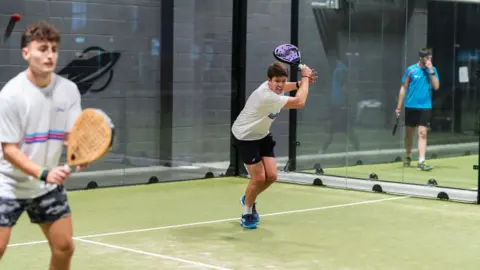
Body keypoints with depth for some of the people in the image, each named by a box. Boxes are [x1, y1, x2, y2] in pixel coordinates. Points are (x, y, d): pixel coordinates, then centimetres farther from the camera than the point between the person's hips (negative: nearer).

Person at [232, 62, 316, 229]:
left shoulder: (274, 86, -9)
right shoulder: (267, 97, -36)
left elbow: (283, 88, 20)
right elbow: (299, 102, -36)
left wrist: (301, 82, 1)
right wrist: (306, 78, -23)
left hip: (262, 135, 8)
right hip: (245, 137, -8)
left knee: (271, 176, 0)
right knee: (259, 178, -10)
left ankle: (248, 200, 30)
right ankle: (247, 214, 15)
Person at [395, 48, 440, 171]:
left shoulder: (432, 70, 2)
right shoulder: (411, 70, -2)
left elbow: (436, 86, -7)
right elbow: (404, 88, 3)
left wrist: (431, 71, -15)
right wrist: (399, 107, 2)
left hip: (425, 106, 0)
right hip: (411, 106, 0)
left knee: (422, 133, -9)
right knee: (409, 132, 12)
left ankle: (421, 162, -13)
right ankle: (408, 157, 32)